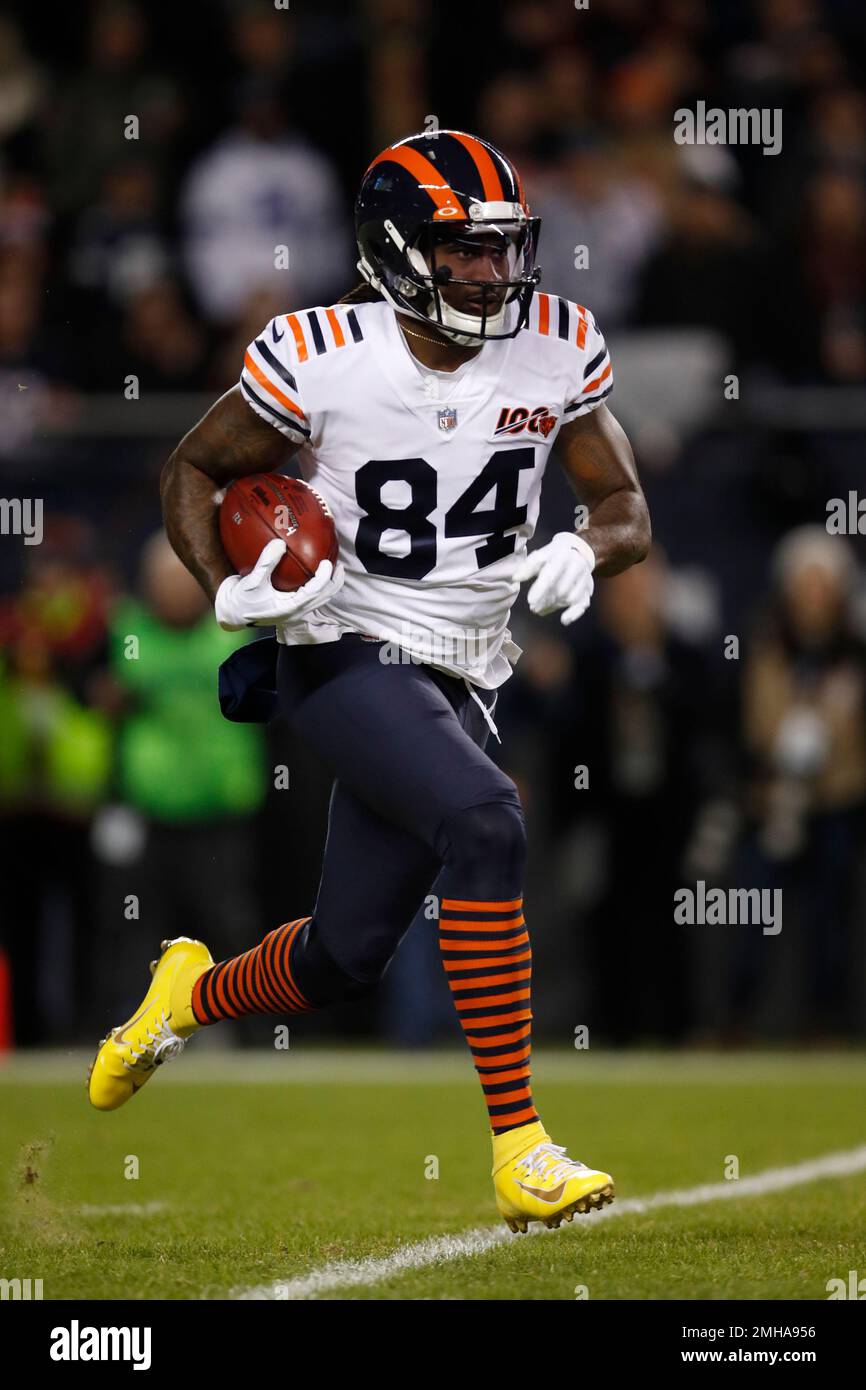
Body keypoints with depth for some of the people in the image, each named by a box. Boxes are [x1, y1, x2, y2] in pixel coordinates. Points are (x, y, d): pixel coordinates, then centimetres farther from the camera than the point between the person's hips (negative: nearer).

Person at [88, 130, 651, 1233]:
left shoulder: (557, 349, -3)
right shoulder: (320, 358, -13)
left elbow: (627, 510, 6)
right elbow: (193, 471, 2)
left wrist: (587, 550, -18)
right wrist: (226, 593, -16)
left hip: (457, 681, 5)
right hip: (344, 656, -5)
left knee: (345, 957, 11)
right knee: (485, 823, -32)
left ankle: (197, 992, 48)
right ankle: (518, 1151, -29)